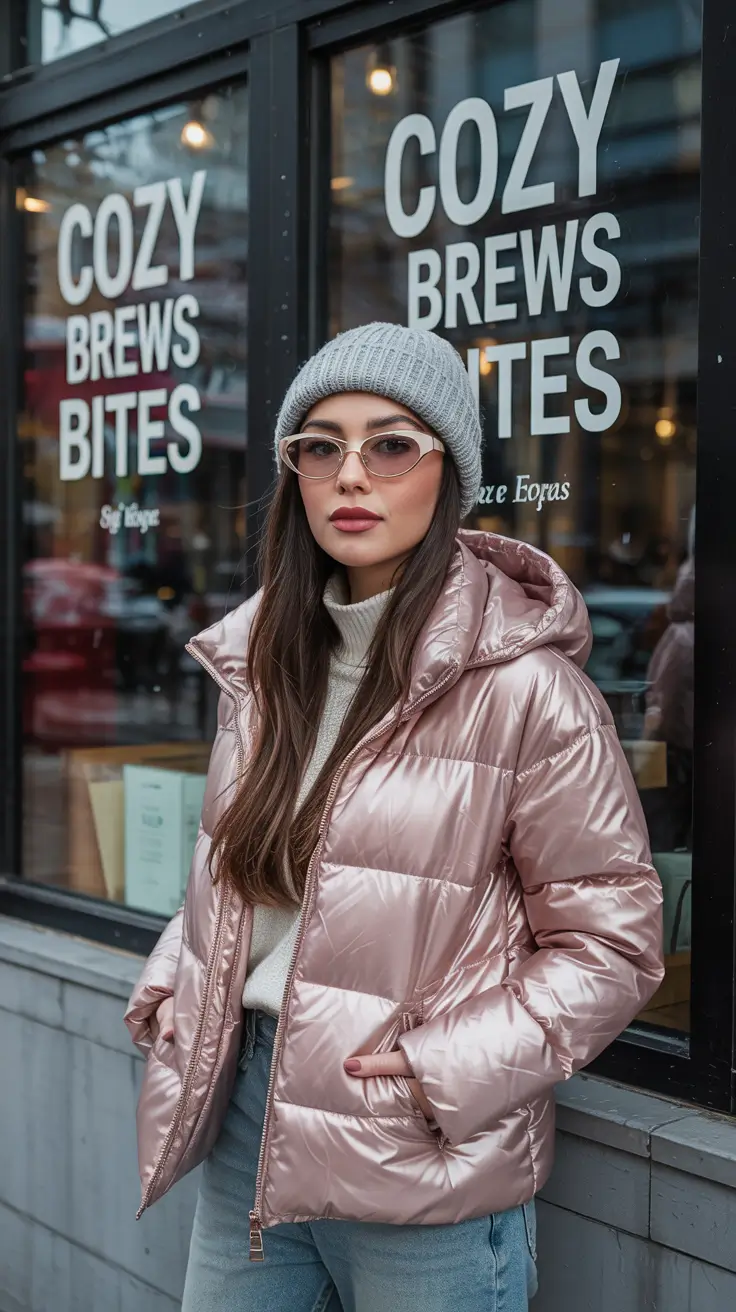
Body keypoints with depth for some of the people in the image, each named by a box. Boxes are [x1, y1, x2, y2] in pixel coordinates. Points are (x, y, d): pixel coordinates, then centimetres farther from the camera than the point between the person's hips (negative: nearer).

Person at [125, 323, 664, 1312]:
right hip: (244, 1111, 6)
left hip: (426, 1174, -5)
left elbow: (609, 940, -11)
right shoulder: (263, 657, 5)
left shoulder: (523, 684, -15)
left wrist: (446, 1070, -17)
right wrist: (172, 988, 5)